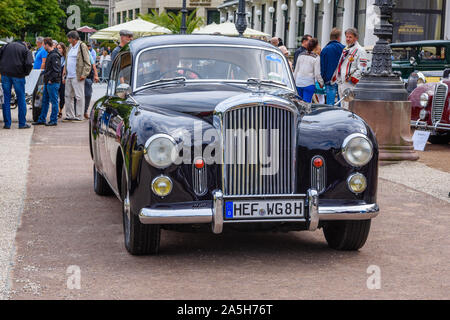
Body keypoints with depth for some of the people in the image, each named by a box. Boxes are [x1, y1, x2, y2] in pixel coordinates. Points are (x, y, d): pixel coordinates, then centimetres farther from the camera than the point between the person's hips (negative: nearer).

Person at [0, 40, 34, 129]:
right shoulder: (26, 50, 6)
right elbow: (29, 64, -9)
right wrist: (26, 73, 8)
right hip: (18, 75, -2)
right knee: (21, 99, 7)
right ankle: (22, 123, 7)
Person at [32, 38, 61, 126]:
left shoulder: (55, 55, -16)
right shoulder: (49, 54, 15)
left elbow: (56, 70, -21)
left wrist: (51, 79, -18)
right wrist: (45, 76, 16)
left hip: (53, 83, -10)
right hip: (47, 82, 10)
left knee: (54, 101, -2)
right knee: (45, 101, 14)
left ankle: (54, 120, 3)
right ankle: (42, 119, 20)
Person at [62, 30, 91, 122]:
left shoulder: (82, 46, -7)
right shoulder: (70, 47, 17)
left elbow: (87, 62, -10)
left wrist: (84, 74, -16)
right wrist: (65, 73, 19)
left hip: (77, 77, -8)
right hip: (69, 76, 8)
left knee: (79, 96, -3)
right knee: (68, 96, 10)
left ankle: (78, 116, 1)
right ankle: (69, 115, 17)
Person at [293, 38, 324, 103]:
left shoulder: (301, 55, 7)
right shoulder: (316, 57, -8)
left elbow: (296, 70, 12)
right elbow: (317, 73, -8)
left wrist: (294, 81, 22)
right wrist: (321, 83, 6)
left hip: (298, 82, 5)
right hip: (309, 83, -5)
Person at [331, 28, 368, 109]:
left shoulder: (360, 50, -6)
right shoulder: (345, 49, 20)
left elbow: (362, 69, -13)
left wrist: (352, 79, -19)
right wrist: (335, 77, 17)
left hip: (350, 84, -8)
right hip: (341, 83, 8)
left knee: (349, 107, -13)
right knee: (343, 106, 14)